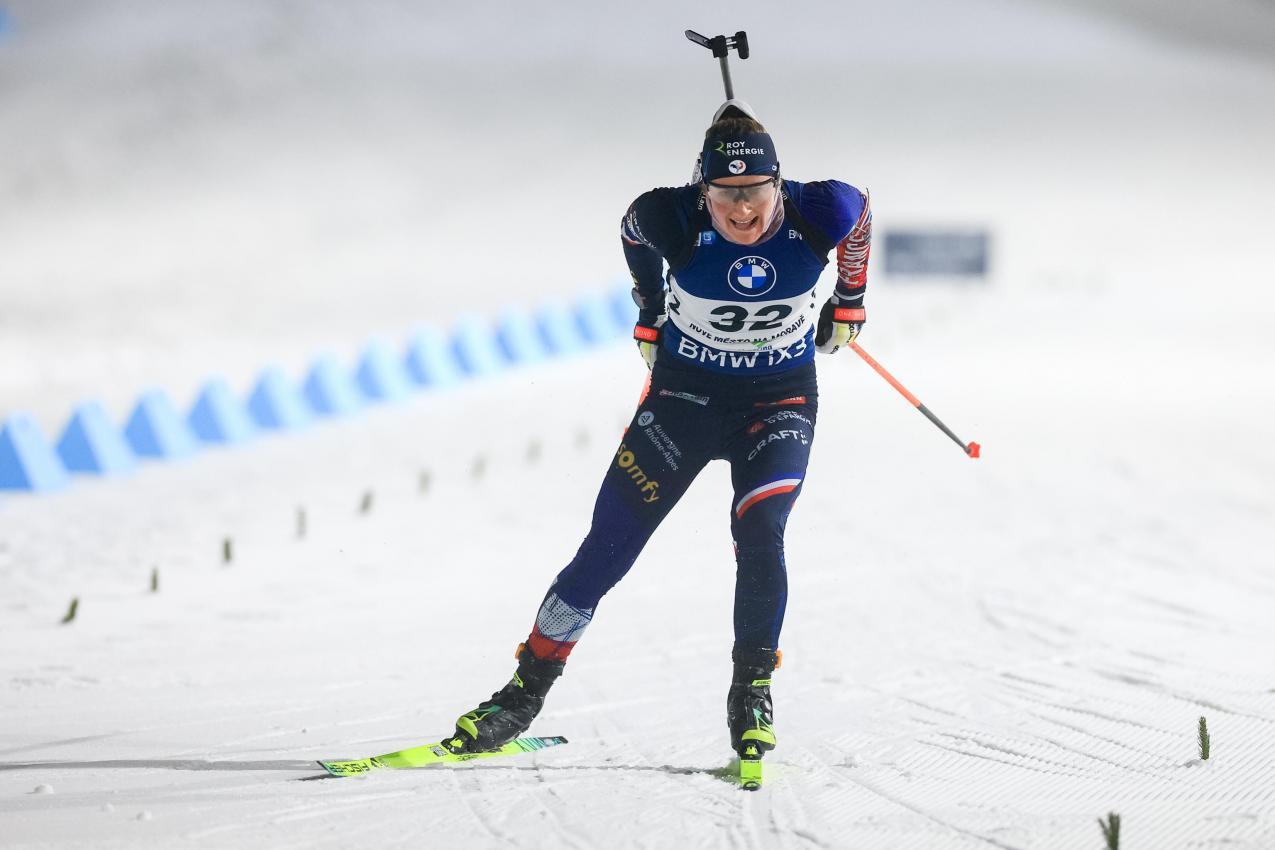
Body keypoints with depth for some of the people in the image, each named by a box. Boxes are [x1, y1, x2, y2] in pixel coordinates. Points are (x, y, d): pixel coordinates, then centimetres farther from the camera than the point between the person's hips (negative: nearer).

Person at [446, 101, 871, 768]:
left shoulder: (819, 215, -23)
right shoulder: (673, 219, -24)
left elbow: (858, 215, 2)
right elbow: (634, 231, 2)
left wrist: (848, 303, 13)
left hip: (780, 401, 0)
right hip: (685, 389, 0)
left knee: (758, 534, -22)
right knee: (609, 545, -3)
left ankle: (752, 695, -4)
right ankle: (525, 692, 7)